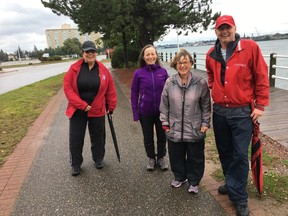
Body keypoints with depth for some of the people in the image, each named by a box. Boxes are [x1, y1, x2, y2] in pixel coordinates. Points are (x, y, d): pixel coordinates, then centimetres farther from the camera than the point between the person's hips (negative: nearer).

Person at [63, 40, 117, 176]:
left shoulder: (103, 70, -4)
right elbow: (68, 88, -11)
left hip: (97, 111, 1)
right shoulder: (74, 69, -7)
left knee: (98, 137, 15)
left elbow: (110, 90, 2)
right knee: (75, 139, 9)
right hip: (77, 111, 0)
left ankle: (98, 159, 38)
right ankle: (75, 164, 28)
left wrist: (111, 107, 4)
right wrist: (82, 105, -17)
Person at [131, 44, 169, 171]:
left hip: (162, 111, 1)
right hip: (145, 112, 0)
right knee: (148, 137, 15)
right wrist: (135, 113, -5)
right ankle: (151, 158, 36)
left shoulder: (163, 71, -5)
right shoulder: (138, 73, -7)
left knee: (162, 136, 14)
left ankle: (161, 158, 36)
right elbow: (134, 93, -3)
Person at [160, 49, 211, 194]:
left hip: (195, 130, -2)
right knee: (176, 156, 18)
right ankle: (179, 177, 43)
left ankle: (194, 181, 36)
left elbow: (206, 105, -1)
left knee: (195, 157, 14)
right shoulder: (169, 83, -3)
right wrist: (165, 122, 3)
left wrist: (205, 123, -2)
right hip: (174, 129, 2)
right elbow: (164, 105, 3)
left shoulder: (200, 83, -8)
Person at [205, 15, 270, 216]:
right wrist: (215, 89, 10)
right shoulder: (211, 54, 5)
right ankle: (232, 184, 37)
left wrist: (260, 105, -7)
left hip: (242, 112, -4)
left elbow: (261, 77, -6)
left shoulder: (250, 47, -8)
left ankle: (239, 197, 15)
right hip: (219, 111, 5)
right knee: (224, 152, 16)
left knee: (240, 155, -1)